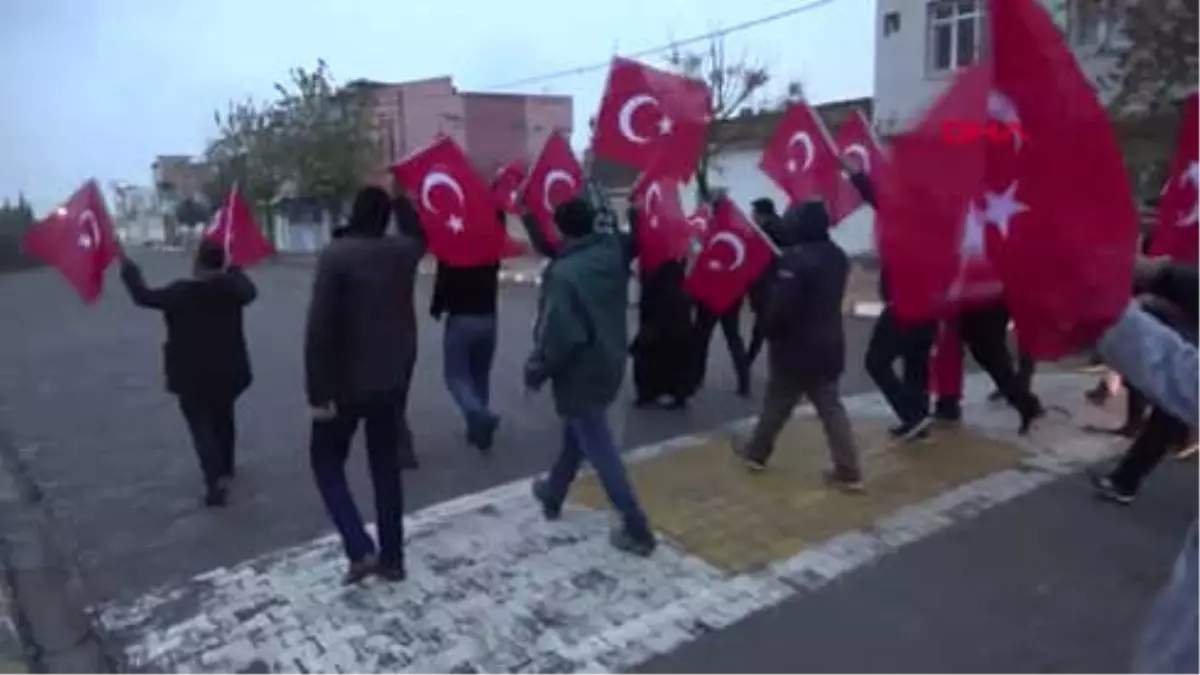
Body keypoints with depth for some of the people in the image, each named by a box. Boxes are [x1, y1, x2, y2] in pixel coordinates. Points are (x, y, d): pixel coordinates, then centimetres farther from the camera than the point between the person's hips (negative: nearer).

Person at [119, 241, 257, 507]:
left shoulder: (180, 292, -17)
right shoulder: (232, 288, -6)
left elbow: (144, 296, -5)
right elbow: (250, 290, 16)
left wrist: (127, 267, 8)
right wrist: (234, 269, 30)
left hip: (192, 376, -4)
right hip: (228, 371, 4)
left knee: (201, 427, 1)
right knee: (224, 419, 23)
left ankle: (216, 481, -11)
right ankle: (226, 467, 38)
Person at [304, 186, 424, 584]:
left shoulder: (336, 255, -15)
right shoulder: (403, 251, 0)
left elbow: (319, 327, -20)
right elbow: (417, 232, 28)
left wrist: (318, 391, -17)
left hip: (347, 382, -5)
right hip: (394, 380, 5)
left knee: (326, 461, 13)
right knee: (387, 467, 15)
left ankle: (360, 551, 1)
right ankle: (392, 558, 21)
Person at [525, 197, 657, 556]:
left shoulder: (563, 273, -25)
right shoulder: (614, 251, -4)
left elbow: (558, 336, -25)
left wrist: (535, 371, -10)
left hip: (580, 375, -8)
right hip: (609, 365, 8)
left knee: (600, 452, 2)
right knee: (576, 435, 25)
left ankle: (637, 529, 7)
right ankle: (552, 495, 44)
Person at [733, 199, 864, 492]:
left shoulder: (796, 259, -21)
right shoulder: (837, 256, 7)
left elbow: (781, 306, -22)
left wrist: (768, 329, -7)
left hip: (796, 347, -7)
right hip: (828, 345, 7)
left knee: (776, 404, 10)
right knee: (831, 408, 8)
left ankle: (756, 453, 28)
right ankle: (849, 471, 5)